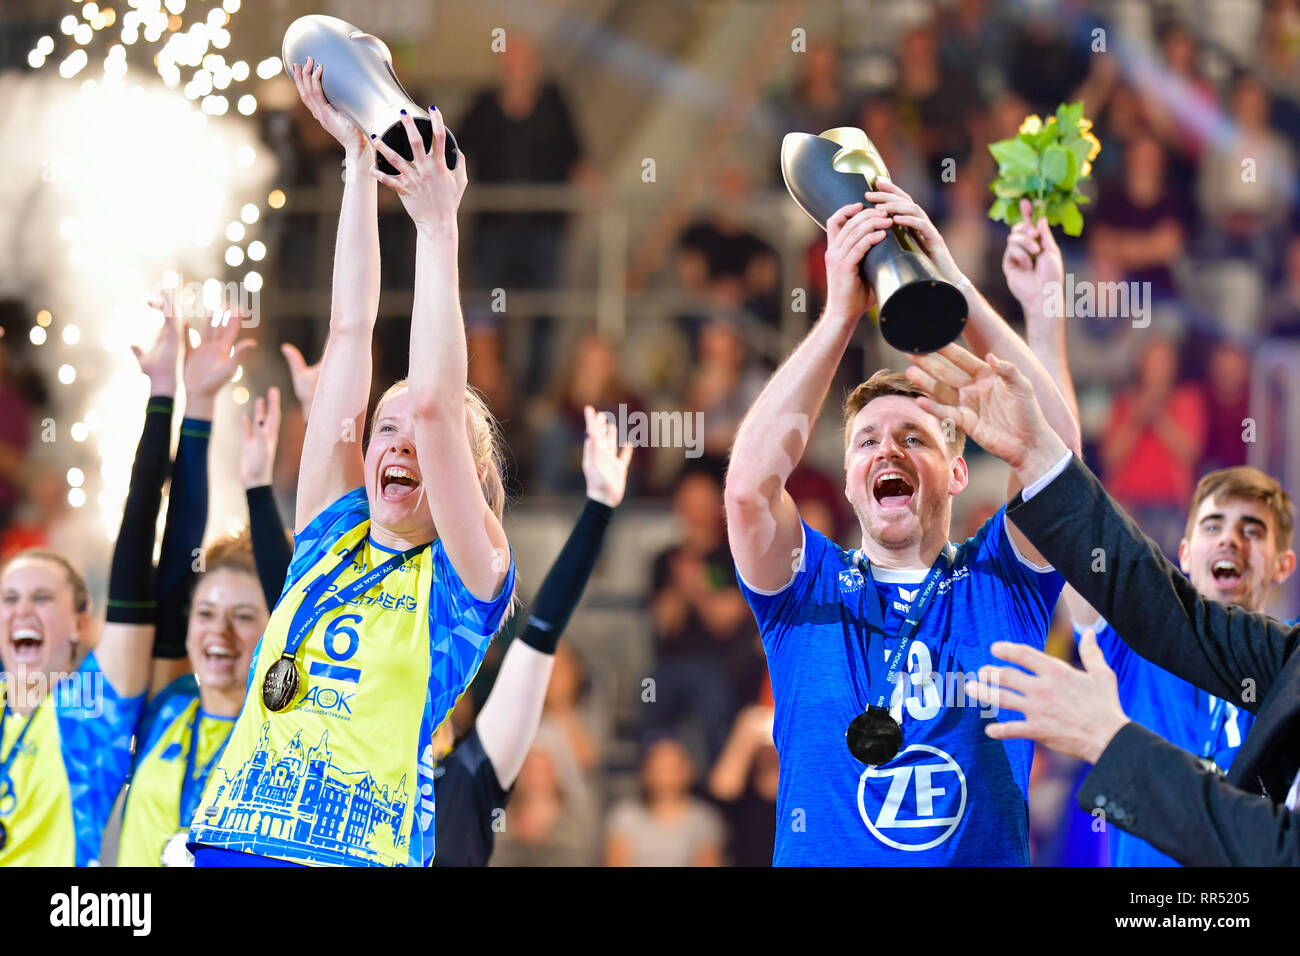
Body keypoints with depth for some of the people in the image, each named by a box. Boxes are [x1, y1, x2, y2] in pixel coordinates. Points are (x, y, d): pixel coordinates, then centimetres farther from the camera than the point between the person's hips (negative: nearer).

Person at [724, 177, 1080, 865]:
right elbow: (749, 484, -5)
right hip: (822, 863, 0)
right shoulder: (808, 591, 13)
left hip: (988, 861, 0)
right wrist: (841, 311, -5)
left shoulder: (999, 584, 12)